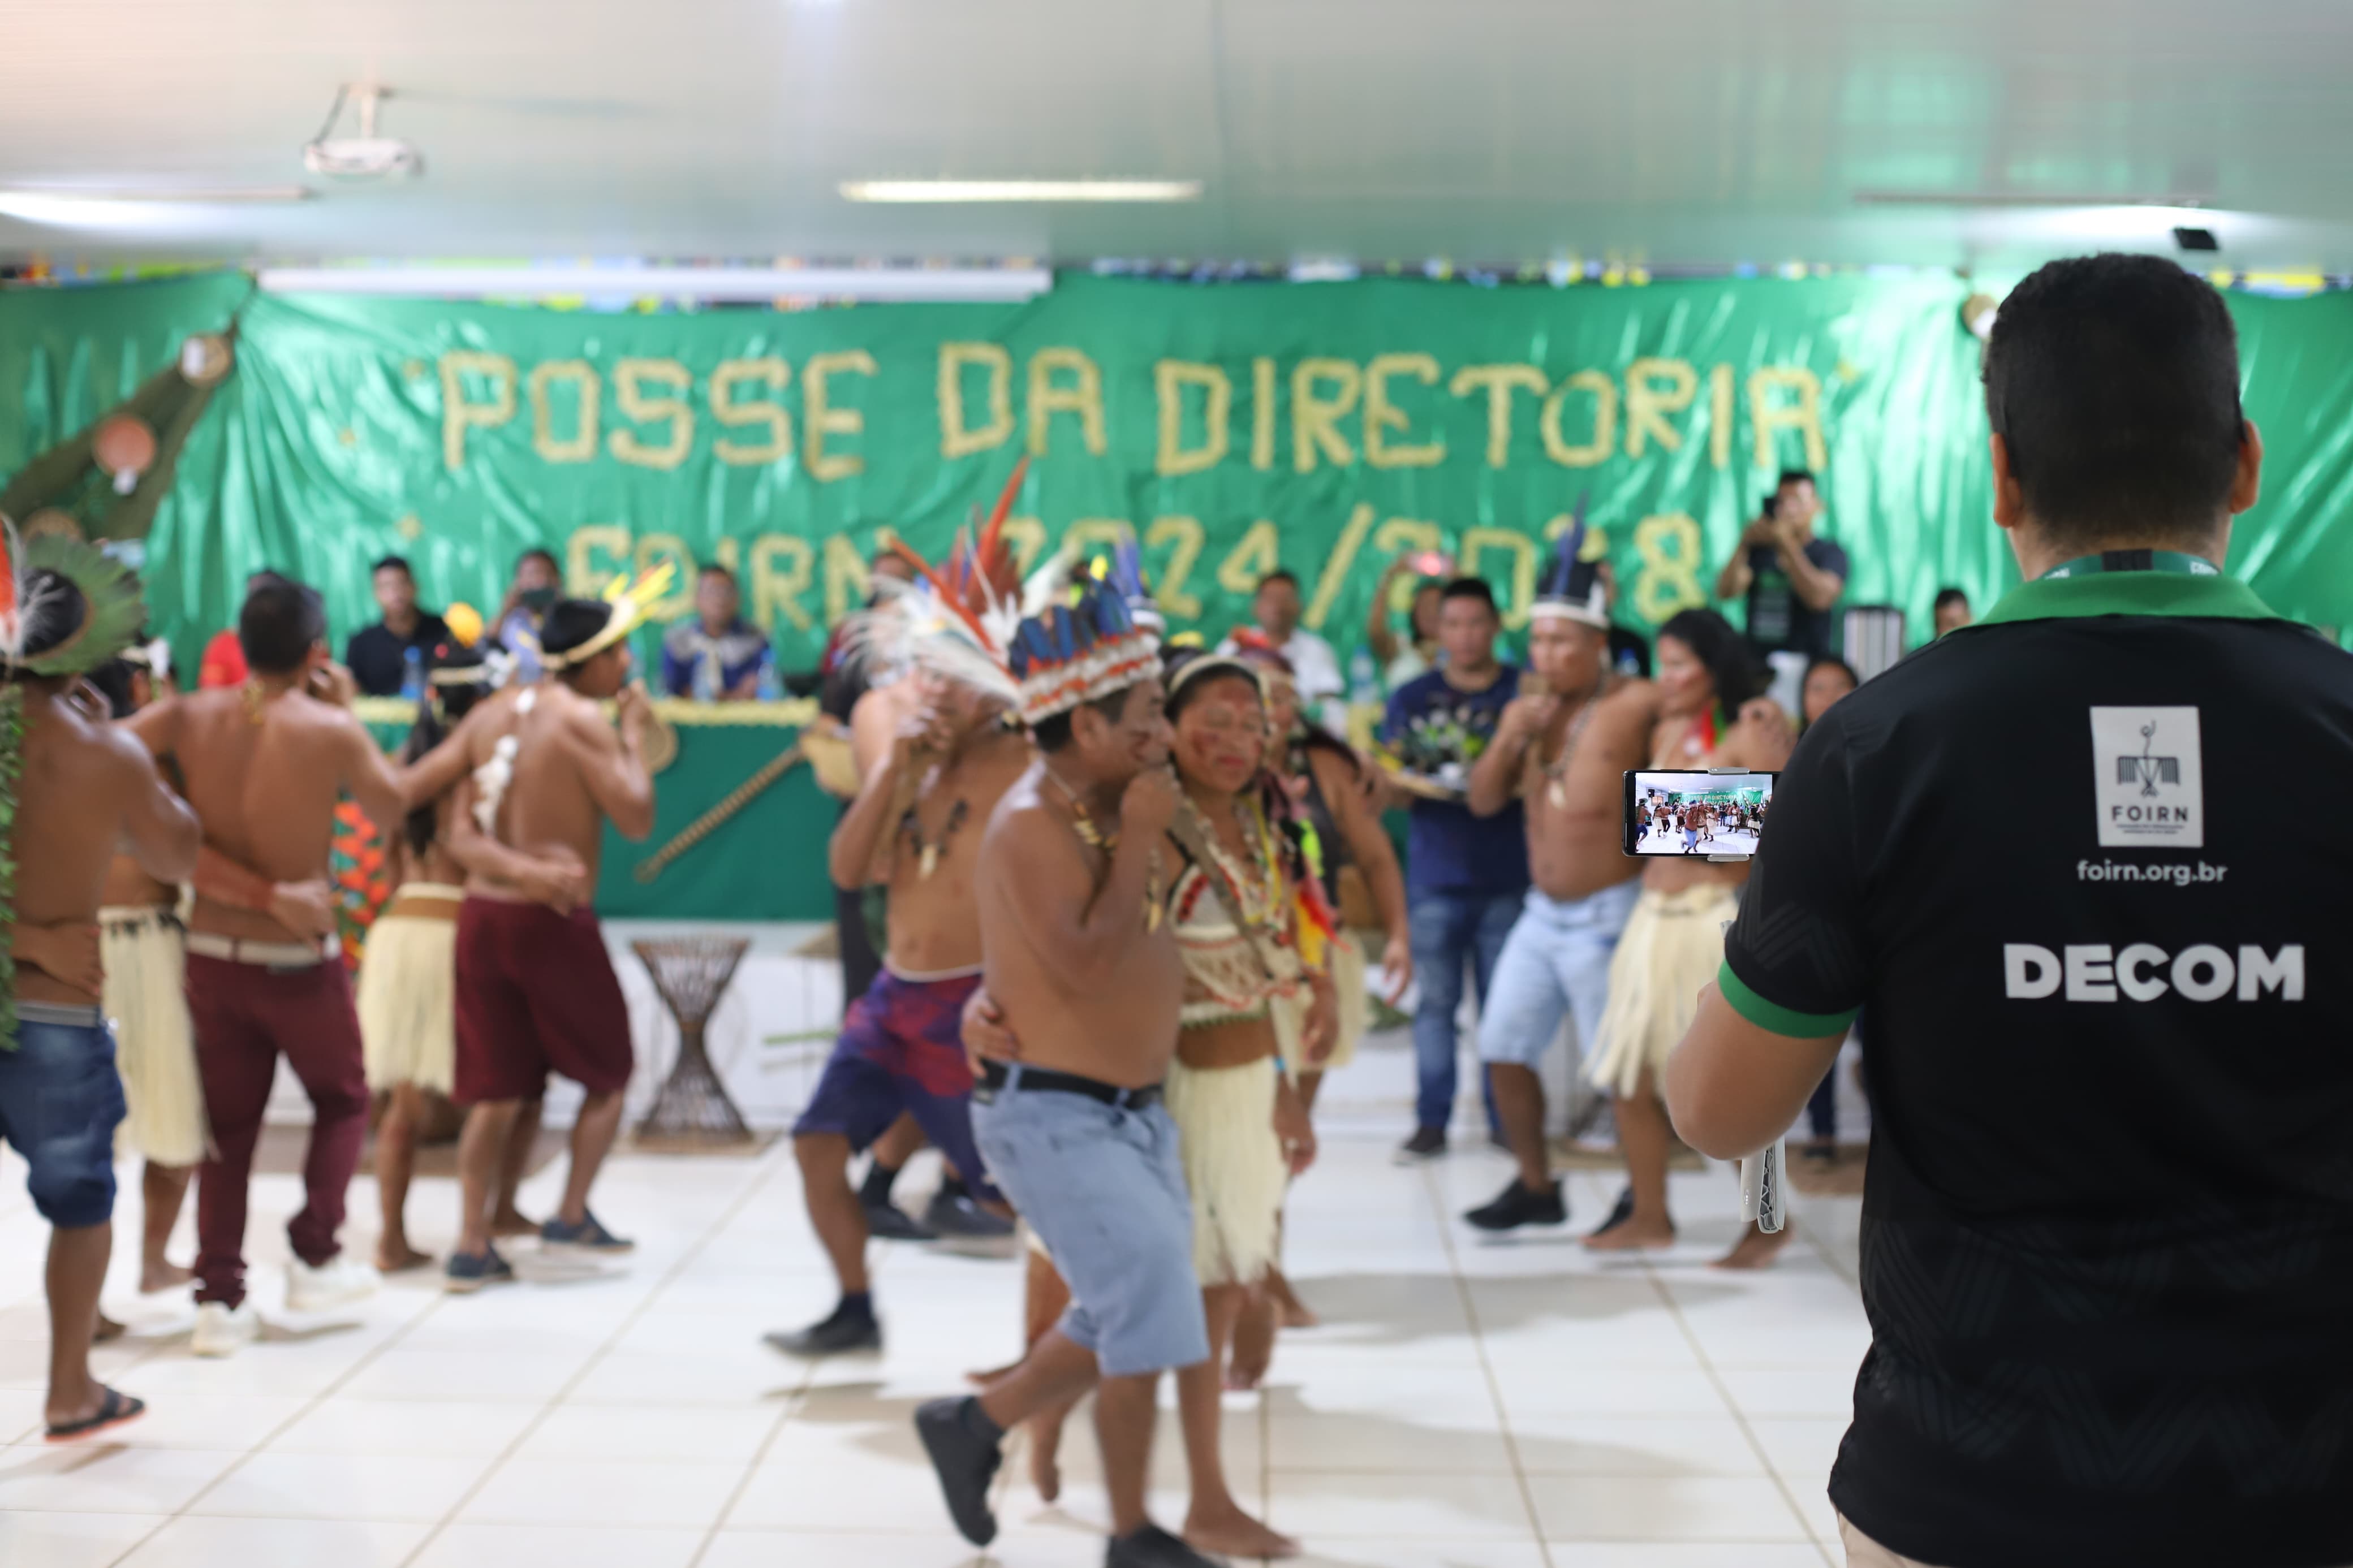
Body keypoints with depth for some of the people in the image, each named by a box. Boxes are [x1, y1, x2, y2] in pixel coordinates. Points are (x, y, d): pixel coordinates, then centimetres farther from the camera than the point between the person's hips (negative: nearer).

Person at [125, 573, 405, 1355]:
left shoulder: (189, 718, -6)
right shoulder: (329, 731, -14)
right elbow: (393, 810, 2)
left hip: (212, 954, 3)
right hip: (299, 957, -3)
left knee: (228, 1123, 12)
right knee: (342, 1100, 21)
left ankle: (220, 1297, 8)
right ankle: (316, 1259, 18)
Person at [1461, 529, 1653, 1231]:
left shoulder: (1634, 705, -12)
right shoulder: (1525, 710, 9)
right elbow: (1483, 800, 4)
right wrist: (1512, 738, -8)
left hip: (1605, 916, -7)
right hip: (1541, 912, 7)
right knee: (1503, 1049, 10)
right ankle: (1535, 1187, 24)